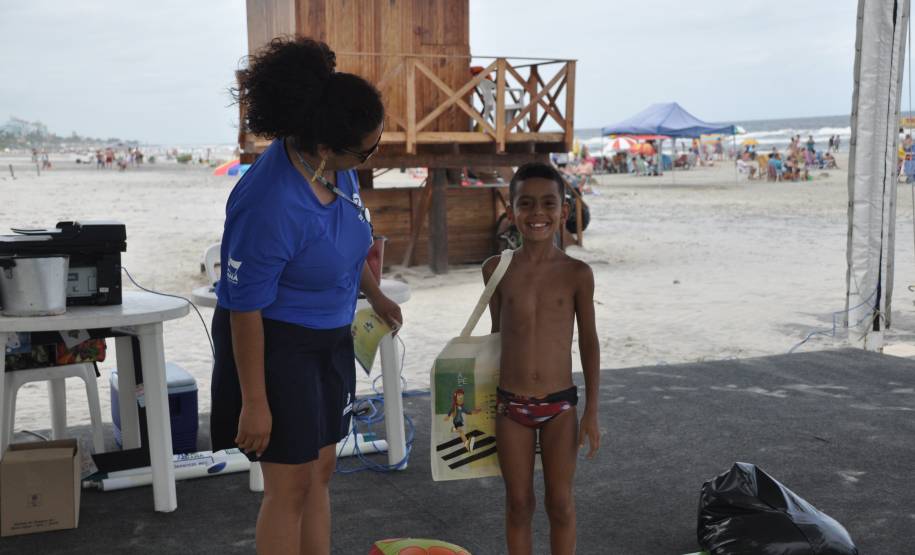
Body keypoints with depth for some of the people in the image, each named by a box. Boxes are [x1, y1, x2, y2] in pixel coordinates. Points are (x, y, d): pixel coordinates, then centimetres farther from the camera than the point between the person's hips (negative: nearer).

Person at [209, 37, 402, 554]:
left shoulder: (338, 165, -8)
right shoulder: (269, 204, -31)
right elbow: (244, 309, -22)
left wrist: (375, 294, 25)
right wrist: (254, 403, -17)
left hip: (331, 337, 8)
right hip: (276, 343, -8)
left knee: (321, 471, 16)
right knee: (291, 484, 0)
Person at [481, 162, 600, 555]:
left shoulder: (577, 273, -7)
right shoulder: (497, 269, -4)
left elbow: (588, 342, -1)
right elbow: (498, 333, 7)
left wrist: (592, 411, -1)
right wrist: (487, 400, 10)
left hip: (560, 404, -1)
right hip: (510, 404, 1)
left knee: (560, 502, 10)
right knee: (518, 502, 12)